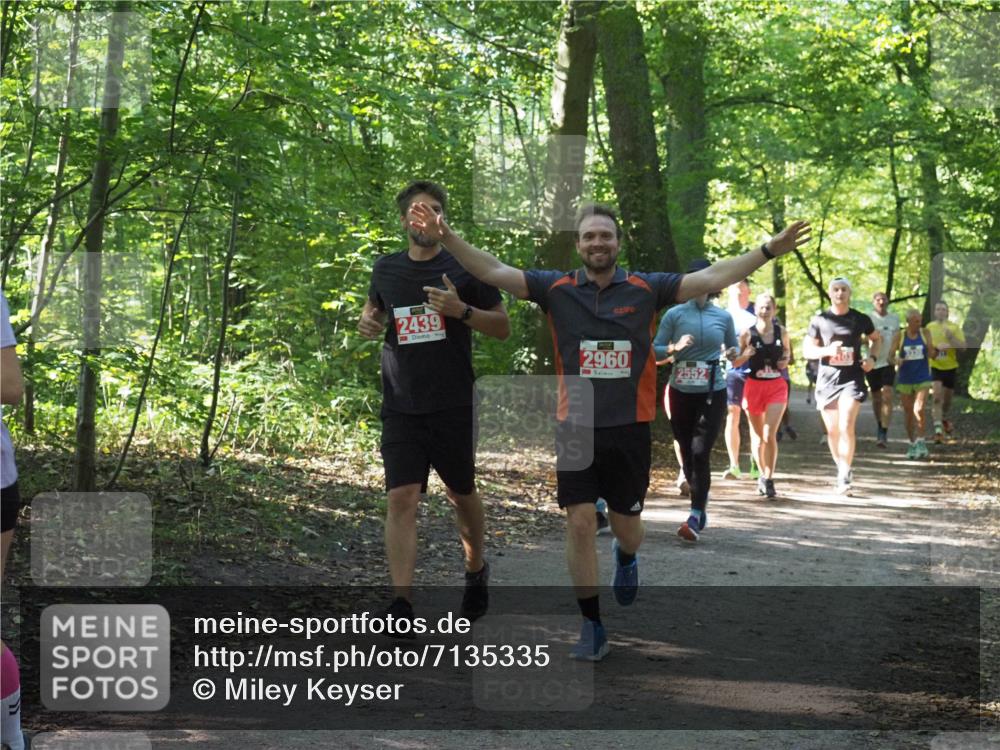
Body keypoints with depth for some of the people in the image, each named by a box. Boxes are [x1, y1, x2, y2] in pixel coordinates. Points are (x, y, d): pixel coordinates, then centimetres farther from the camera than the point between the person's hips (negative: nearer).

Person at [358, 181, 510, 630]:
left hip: (453, 407, -1)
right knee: (402, 499, -11)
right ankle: (402, 606, -15)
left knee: (461, 494, 13)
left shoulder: (465, 268, -2)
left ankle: (476, 570, 41)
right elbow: (373, 308, 26)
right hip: (401, 408, 1)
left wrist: (461, 310, -18)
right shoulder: (386, 270, 7)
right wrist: (367, 322, 2)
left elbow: (503, 328, 0)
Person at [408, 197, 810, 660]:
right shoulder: (556, 288, -2)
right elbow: (494, 272, -8)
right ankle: (592, 625, 10)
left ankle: (626, 557, 50)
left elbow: (712, 278, -7)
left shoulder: (646, 288, -3)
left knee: (626, 526, 11)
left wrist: (769, 250, -14)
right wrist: (447, 238, -20)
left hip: (629, 429, 0)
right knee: (580, 525, -3)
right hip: (576, 428, 0)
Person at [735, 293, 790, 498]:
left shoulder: (781, 332, 0)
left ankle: (769, 479, -8)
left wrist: (786, 360, -2)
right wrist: (745, 355, -20)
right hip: (754, 386, 0)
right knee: (759, 436, 12)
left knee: (769, 434, -13)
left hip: (777, 386, 0)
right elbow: (736, 362, 1)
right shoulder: (747, 334, -6)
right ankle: (763, 475, 29)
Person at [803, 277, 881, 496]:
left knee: (846, 427, -17)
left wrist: (872, 357, 2)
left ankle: (845, 476, -11)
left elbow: (875, 338, 21)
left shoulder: (860, 320, 3)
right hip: (827, 379, 2)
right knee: (832, 431, 8)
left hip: (852, 379, -2)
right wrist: (827, 350, -15)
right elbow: (807, 349, 4)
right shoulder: (820, 320, 3)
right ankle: (840, 468, 27)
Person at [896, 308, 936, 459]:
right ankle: (912, 444, 20)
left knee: (919, 410, -17)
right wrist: (897, 361, -21)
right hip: (905, 380, 1)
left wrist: (930, 347, -21)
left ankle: (921, 442, -8)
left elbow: (932, 355, 1)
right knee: (908, 413, 7)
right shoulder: (900, 336, -1)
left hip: (922, 379, -1)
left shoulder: (925, 333, 0)